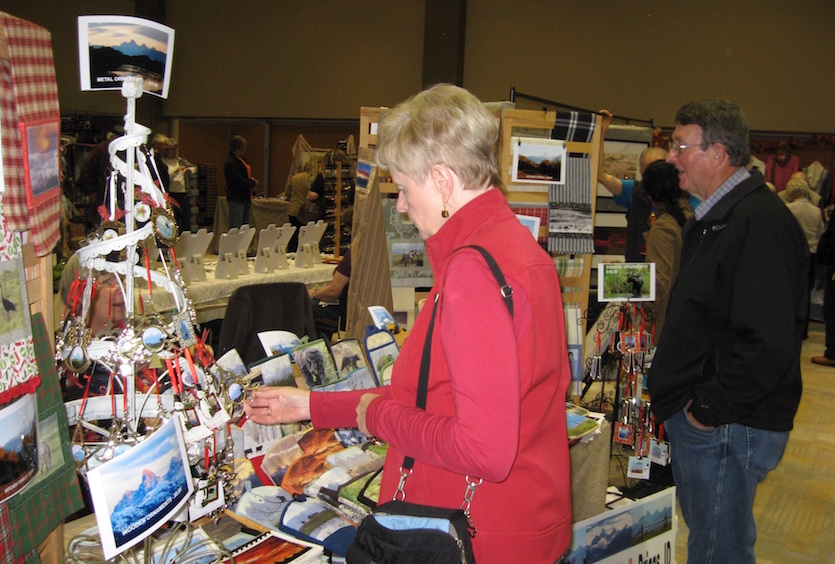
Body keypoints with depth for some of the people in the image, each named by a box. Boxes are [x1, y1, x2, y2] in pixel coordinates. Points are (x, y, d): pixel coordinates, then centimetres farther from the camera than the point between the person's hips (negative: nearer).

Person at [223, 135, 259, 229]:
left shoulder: (242, 160, 12)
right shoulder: (230, 163, -16)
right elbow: (240, 182, -21)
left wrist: (252, 181, 1)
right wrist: (253, 183, -6)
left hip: (246, 198, 9)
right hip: (236, 199, -9)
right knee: (235, 229, -7)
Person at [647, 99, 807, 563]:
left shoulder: (760, 222, -20)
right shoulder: (712, 218, 15)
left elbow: (769, 345, -29)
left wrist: (710, 408, -19)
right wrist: (682, 397, 15)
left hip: (726, 426, -10)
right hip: (697, 419, 10)